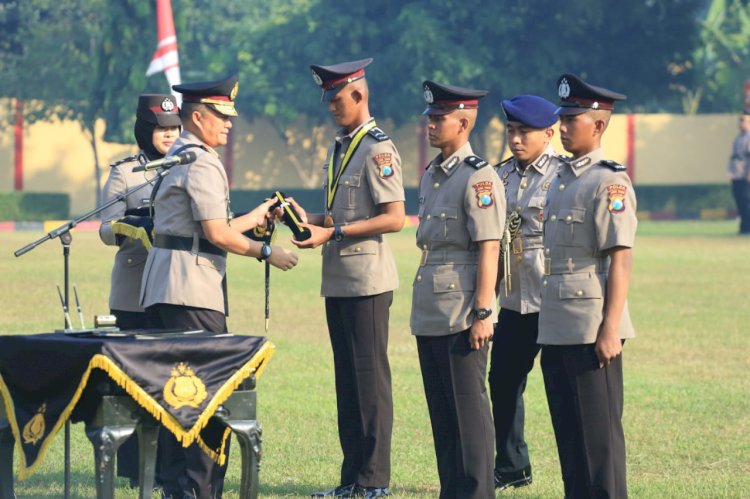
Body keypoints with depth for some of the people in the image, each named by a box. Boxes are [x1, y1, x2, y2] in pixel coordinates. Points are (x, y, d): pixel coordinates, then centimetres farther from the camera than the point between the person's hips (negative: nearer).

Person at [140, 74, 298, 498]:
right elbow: (217, 234, -17)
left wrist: (255, 217, 23)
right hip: (193, 289, -10)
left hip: (165, 289, 10)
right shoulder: (201, 163, -12)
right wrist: (266, 252, -6)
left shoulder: (177, 158, 20)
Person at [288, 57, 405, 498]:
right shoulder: (338, 149, 17)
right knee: (348, 378, 11)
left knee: (370, 377, -6)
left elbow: (394, 218, -18)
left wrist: (333, 233, -19)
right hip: (338, 280, 9)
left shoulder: (379, 150, -11)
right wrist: (310, 218, 5)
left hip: (367, 279, -9)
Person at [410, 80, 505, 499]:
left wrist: (482, 313, -19)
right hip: (430, 314, 9)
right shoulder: (432, 174, 15)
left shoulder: (479, 177, -12)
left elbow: (489, 249, -15)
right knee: (442, 411, 11)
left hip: (462, 318, -9)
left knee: (468, 409, -3)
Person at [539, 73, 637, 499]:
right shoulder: (562, 179, 15)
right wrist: (548, 327, 19)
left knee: (599, 430, -4)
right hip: (557, 328, 9)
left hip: (592, 330, -9)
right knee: (568, 429, 12)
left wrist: (610, 329, -20)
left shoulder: (610, 181, -11)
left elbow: (620, 261, -16)